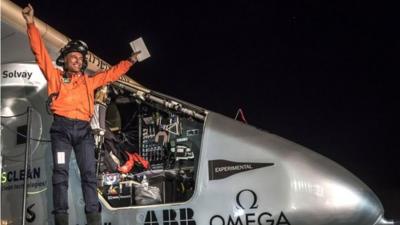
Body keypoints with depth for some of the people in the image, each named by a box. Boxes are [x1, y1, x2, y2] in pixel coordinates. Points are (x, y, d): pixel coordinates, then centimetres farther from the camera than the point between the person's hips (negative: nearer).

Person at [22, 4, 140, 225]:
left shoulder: (88, 81, 23)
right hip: (62, 128, -3)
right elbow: (40, 52, 7)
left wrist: (130, 61, 33)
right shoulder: (55, 76, 14)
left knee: (89, 173, -4)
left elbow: (111, 73, 31)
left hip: (83, 129, 3)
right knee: (60, 172, -9)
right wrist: (31, 25, -1)